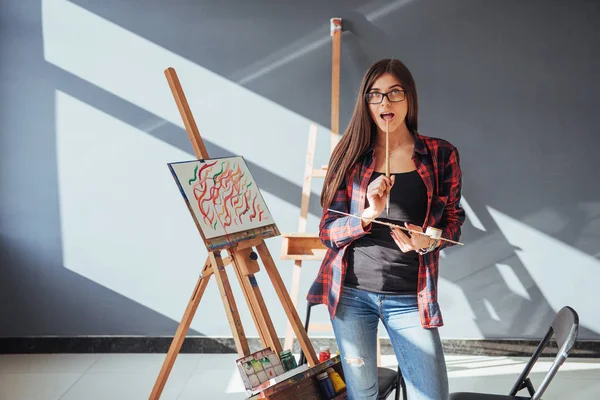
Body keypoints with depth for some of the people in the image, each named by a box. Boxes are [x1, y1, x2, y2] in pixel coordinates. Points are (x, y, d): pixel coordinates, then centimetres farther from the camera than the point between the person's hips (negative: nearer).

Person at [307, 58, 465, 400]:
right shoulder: (350, 154, 0)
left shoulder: (441, 155, -1)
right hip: (350, 293, 1)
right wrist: (369, 214, -21)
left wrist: (429, 241, -15)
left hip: (409, 298, -1)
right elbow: (327, 231, -2)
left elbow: (453, 221, 7)